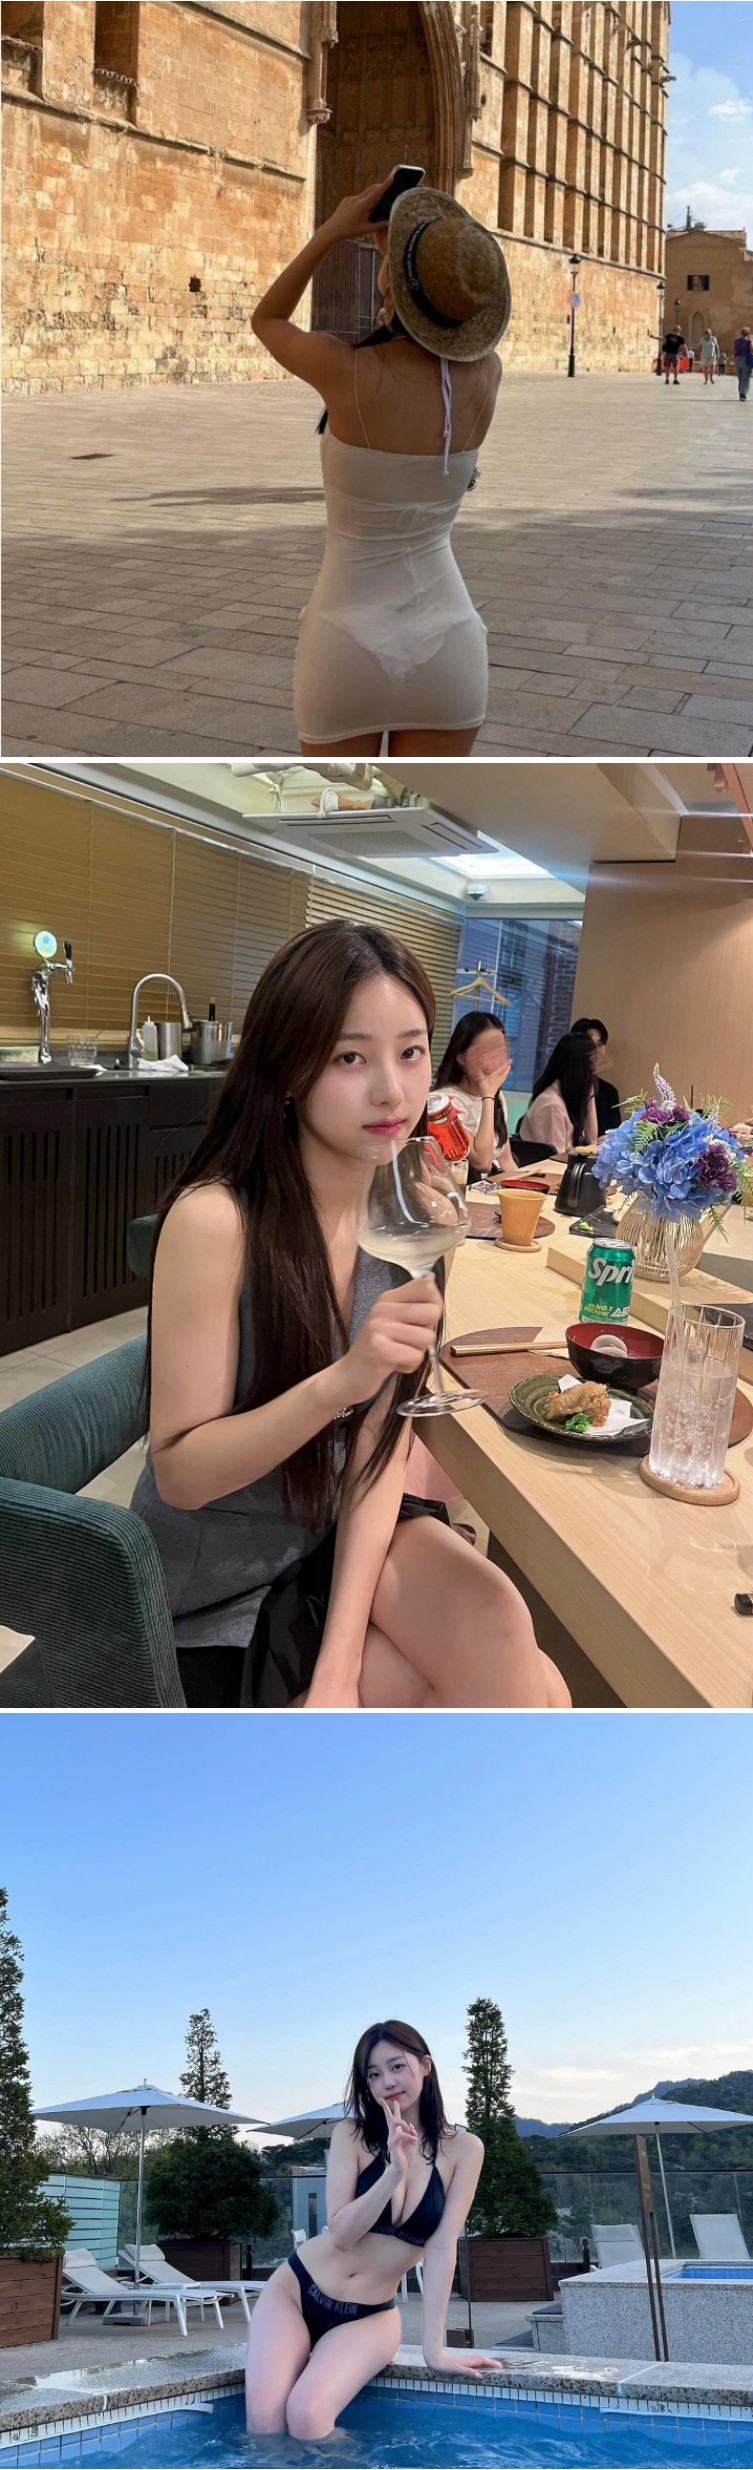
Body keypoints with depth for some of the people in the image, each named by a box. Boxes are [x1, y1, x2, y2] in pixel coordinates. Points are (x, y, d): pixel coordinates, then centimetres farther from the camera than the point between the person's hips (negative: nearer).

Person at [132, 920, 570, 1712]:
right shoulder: (213, 1220, -23)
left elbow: (380, 1447, -7)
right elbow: (179, 1475, -20)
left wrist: (342, 1663, -17)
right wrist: (339, 1382, -36)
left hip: (340, 1534, 5)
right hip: (220, 1594, -4)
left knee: (506, 1654, -20)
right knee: (523, 1692, -11)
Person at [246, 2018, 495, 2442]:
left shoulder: (463, 2149, -8)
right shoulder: (352, 2135, -8)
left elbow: (442, 2247, -10)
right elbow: (341, 2233, -16)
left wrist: (435, 2348, -15)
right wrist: (393, 2173, -29)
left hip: (369, 2316, 0)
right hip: (296, 2292, 1)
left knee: (307, 2416, -27)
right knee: (263, 2421, -22)